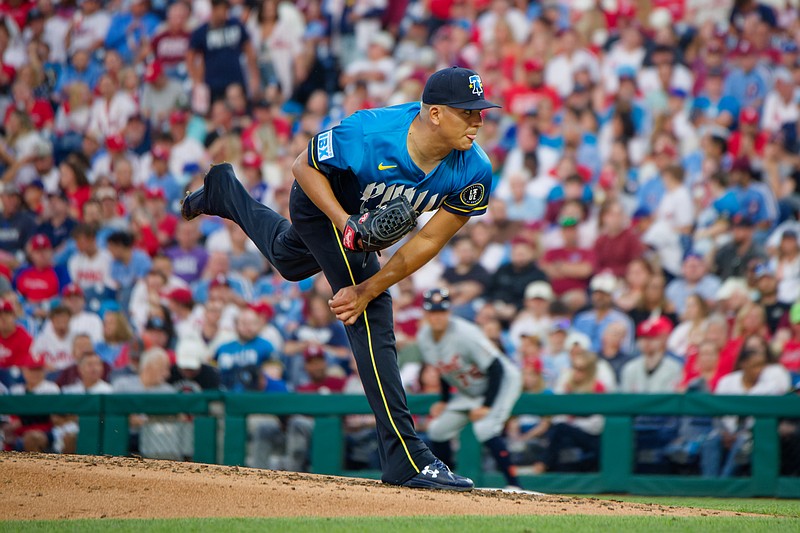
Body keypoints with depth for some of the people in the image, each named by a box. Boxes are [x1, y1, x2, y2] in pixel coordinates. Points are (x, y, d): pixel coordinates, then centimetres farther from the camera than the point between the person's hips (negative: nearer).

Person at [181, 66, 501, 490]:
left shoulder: (474, 173, -28)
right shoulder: (367, 134, -40)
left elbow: (430, 241, -19)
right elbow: (304, 166, -23)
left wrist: (368, 290, -23)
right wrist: (346, 225, -36)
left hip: (371, 214, 6)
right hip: (324, 200, -6)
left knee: (290, 261, 34)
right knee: (372, 319, -16)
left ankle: (225, 193, 60)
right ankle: (405, 459, -17)